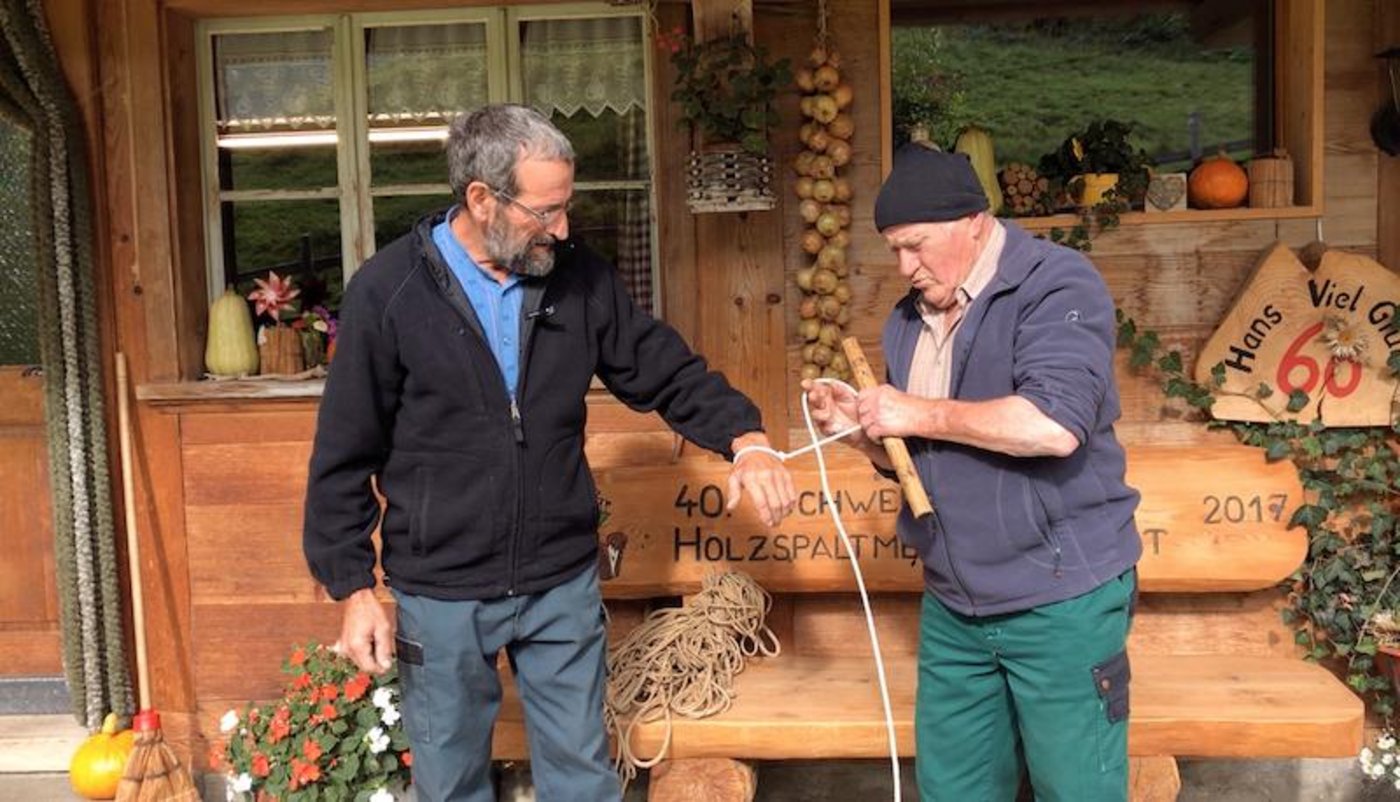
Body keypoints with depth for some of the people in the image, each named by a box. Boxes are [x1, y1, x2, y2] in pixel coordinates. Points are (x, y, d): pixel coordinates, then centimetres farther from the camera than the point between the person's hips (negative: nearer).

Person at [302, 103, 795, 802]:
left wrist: (745, 440, -13)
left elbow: (666, 371, 4)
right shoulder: (388, 293, -12)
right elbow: (344, 457, -7)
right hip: (441, 593, -2)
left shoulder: (579, 277, -3)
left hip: (564, 583, 3)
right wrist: (353, 589, -6)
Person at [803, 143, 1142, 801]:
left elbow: (1055, 424, -27)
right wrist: (859, 427, -3)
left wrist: (919, 414, -18)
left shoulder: (1055, 285, -11)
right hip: (952, 603, 7)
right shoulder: (910, 318, 12)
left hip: (1060, 596, -7)